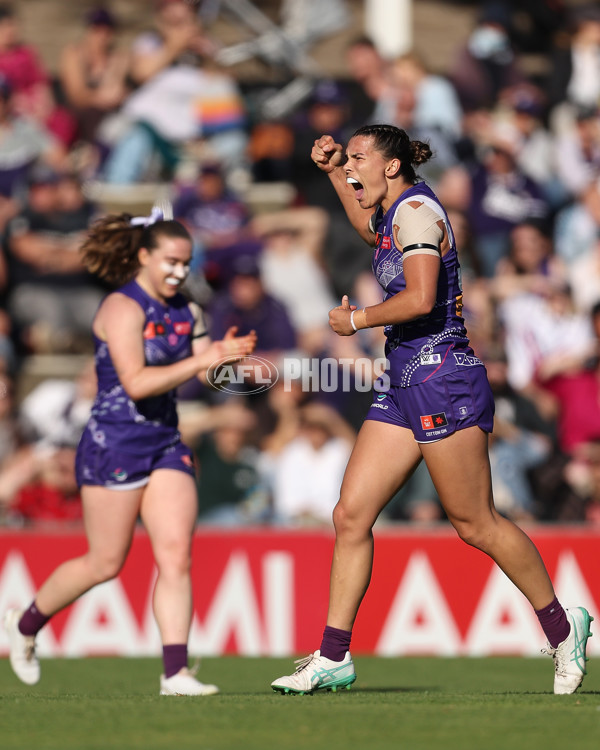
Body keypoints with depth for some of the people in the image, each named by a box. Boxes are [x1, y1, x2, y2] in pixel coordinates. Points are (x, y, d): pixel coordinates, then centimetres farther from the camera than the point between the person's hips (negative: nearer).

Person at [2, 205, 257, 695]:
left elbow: (203, 374, 7)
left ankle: (176, 672, -9)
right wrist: (202, 361, -27)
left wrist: (226, 354, -14)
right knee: (106, 563, 2)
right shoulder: (123, 309, -14)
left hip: (167, 444, 7)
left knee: (177, 554, -7)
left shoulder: (185, 311, 11)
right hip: (114, 445, -7)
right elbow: (136, 383, -23)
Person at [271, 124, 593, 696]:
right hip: (403, 385, 10)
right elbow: (370, 230, 44)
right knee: (351, 515, 2)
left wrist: (356, 320, -11)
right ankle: (333, 658, 4)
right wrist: (332, 171, 34)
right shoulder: (393, 214, 16)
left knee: (475, 524, -3)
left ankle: (561, 627, 13)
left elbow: (420, 299, -26)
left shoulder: (416, 209, -13)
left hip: (441, 378, -10)